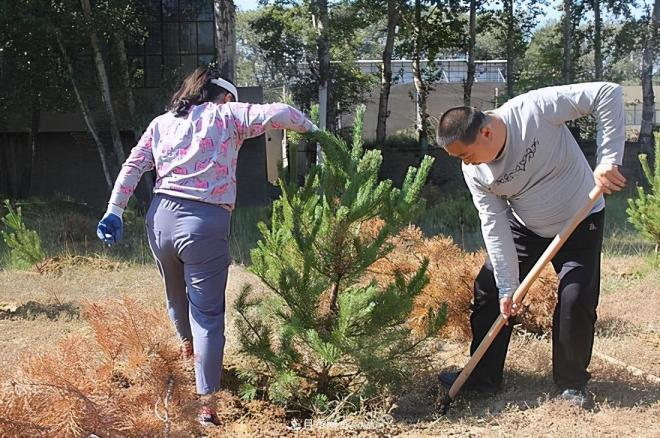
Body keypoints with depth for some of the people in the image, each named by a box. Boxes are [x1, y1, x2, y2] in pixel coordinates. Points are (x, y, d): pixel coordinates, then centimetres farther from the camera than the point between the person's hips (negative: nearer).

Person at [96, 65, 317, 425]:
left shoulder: (161, 123, 16)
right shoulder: (225, 115, 4)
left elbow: (133, 166, 9)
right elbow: (275, 114, -6)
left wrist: (114, 211, 7)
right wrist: (309, 128, 10)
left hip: (160, 218, 5)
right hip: (205, 224, -5)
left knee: (176, 295, 29)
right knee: (207, 314, 1)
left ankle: (187, 345, 57)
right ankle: (206, 404, -3)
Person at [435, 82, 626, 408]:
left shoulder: (534, 110, -31)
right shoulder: (474, 173, -17)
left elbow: (608, 94, -32)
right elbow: (495, 227, -15)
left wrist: (608, 160, -36)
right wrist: (507, 286, -20)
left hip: (579, 225, -4)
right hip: (525, 229, 4)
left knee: (576, 300, -15)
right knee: (488, 290, 0)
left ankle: (571, 383, 5)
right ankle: (483, 378, 13)